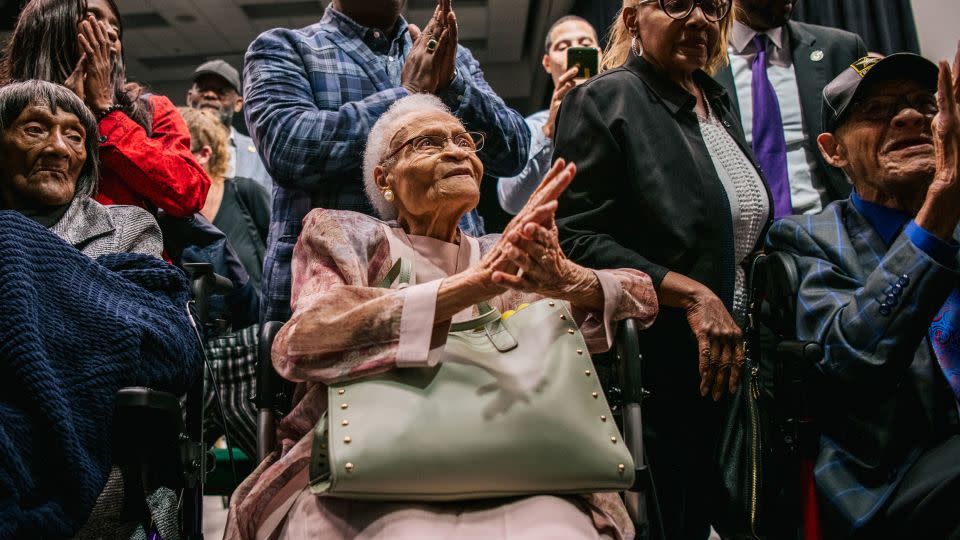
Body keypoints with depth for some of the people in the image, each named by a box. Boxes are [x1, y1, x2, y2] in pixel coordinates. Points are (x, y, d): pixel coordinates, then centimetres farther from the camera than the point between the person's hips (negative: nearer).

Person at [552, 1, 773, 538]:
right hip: (649, 372, -7)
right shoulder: (603, 101, -9)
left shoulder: (718, 101, 13)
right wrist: (692, 294, -23)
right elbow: (576, 239, -18)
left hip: (726, 367, 7)